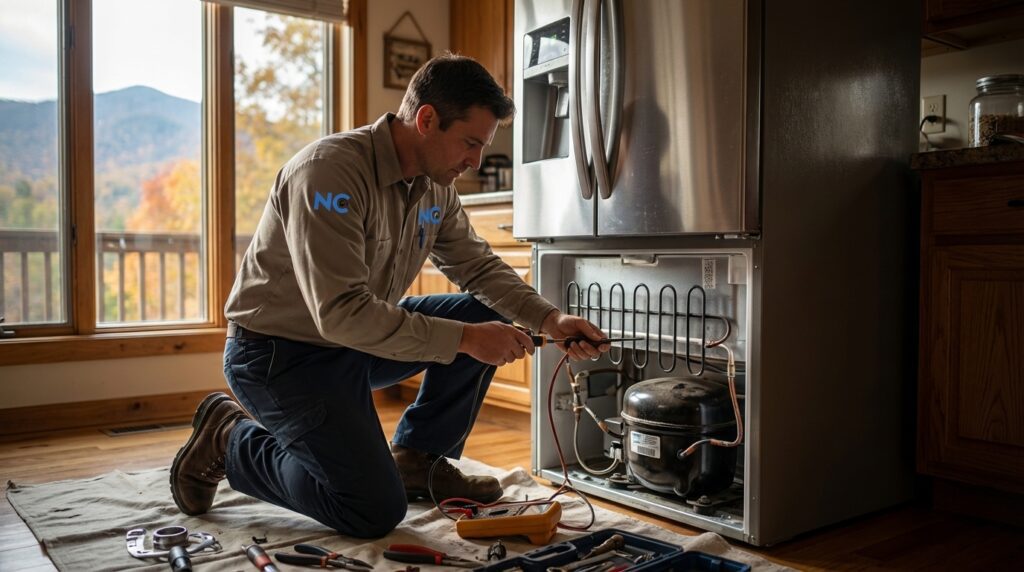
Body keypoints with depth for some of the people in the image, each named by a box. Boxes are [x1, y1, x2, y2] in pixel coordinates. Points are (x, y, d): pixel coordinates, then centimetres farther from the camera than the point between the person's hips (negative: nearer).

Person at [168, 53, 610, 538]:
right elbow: (341, 313, -34)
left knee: (486, 315, -3)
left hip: (358, 337, 8)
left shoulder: (435, 186, -2)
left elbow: (480, 267, 5)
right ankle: (231, 440, 7)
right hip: (280, 352, -8)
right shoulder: (330, 171, -28)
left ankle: (418, 458, 8)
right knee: (376, 511, -13)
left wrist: (550, 320, -12)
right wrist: (464, 339, -33)